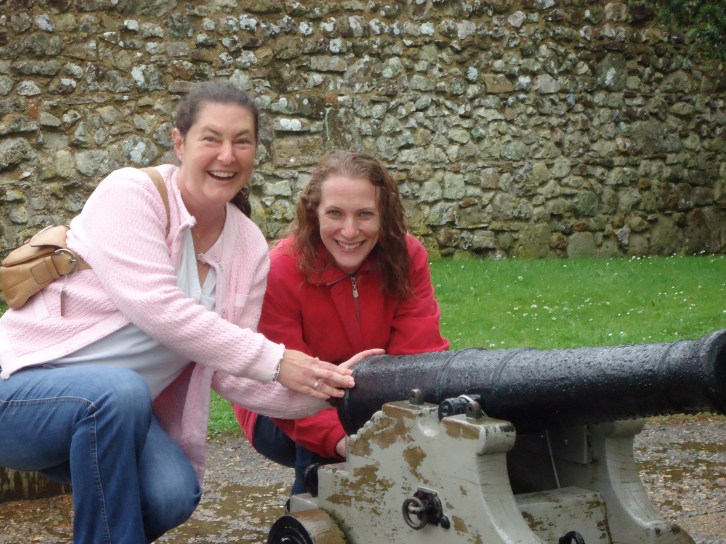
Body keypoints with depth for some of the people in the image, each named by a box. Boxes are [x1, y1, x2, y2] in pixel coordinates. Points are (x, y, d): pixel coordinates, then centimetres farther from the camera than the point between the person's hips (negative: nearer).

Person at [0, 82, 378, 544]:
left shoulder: (250, 248, 1)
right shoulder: (131, 193, -15)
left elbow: (232, 376, -1)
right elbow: (155, 306, -28)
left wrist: (324, 391, -18)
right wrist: (273, 361, -27)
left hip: (115, 411, 5)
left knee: (174, 495, -24)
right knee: (118, 390, -36)